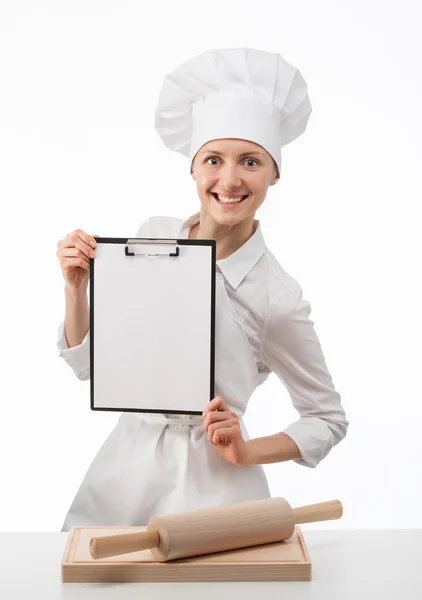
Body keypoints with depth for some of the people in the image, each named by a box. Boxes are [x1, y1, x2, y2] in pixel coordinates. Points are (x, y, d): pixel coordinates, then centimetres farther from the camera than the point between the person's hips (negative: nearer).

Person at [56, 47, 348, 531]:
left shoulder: (277, 298, -14)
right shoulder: (152, 236, -2)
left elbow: (328, 419, 0)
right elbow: (90, 364, 5)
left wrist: (247, 453, -12)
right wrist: (75, 286, -9)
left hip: (212, 487, -4)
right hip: (123, 470, 4)